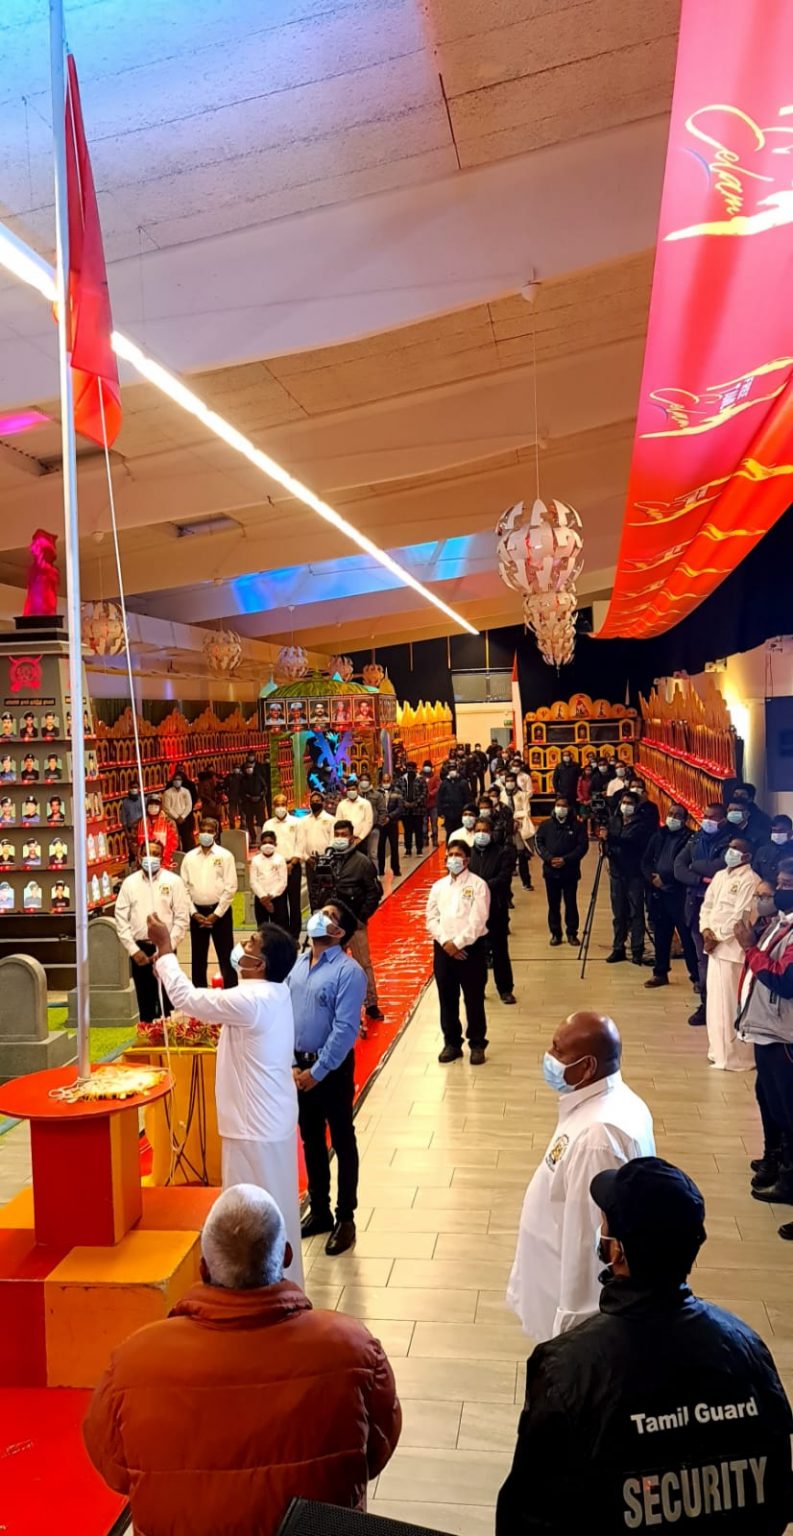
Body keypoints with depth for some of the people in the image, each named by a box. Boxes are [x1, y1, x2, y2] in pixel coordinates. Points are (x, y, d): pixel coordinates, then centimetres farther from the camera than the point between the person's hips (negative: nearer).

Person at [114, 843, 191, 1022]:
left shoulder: (173, 881, -2)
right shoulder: (129, 882, 4)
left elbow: (182, 919, -4)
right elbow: (121, 919, 4)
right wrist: (133, 950, -5)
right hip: (139, 949, 2)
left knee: (165, 1001, 2)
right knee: (144, 1000, 9)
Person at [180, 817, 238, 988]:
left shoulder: (225, 856, -3)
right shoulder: (189, 857, 6)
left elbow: (230, 887, -7)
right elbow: (185, 888, 5)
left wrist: (216, 914, -11)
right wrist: (194, 913, -4)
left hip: (220, 912, -3)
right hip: (197, 912, 3)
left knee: (226, 956, 0)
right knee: (198, 957, 10)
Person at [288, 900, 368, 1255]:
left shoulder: (348, 971, -17)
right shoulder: (297, 964, 3)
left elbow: (345, 1029, -19)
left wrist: (318, 1071, -17)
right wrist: (291, 1063, -2)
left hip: (333, 1068, -6)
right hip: (298, 1065, 6)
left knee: (342, 1142, 8)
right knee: (310, 1141, 18)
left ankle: (345, 1218, 22)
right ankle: (318, 1211, 33)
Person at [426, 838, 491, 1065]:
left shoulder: (478, 885, -4)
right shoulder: (438, 886, 9)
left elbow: (478, 920, -11)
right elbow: (431, 918, 5)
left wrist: (458, 943, -15)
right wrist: (446, 942, -9)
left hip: (471, 947, -4)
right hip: (444, 948, 4)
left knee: (474, 999, 2)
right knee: (447, 999, 9)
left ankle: (477, 1044, 15)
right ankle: (452, 1043, 21)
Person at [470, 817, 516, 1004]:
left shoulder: (503, 853, -2)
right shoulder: (467, 853, 4)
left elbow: (504, 877, -13)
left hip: (496, 908, -2)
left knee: (500, 951, 5)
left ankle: (505, 989, 17)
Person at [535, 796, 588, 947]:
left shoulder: (577, 825, -1)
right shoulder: (546, 825, 6)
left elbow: (583, 845, -6)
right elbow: (538, 842, 3)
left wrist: (566, 859, -15)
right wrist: (548, 858, -13)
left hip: (570, 871, -2)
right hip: (551, 871, 2)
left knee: (571, 903, 2)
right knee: (553, 904, 7)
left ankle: (572, 933, 13)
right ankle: (555, 933, 16)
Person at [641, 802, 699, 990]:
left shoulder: (689, 838, -4)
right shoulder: (658, 836, 14)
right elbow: (646, 862, 11)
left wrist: (665, 878, -15)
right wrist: (652, 878, -7)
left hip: (679, 894, -5)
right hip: (657, 893, 5)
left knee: (687, 936, -4)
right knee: (661, 935, 13)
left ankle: (697, 976, 3)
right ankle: (660, 973, 22)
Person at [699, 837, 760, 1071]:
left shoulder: (750, 880, -12)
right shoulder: (720, 876, 14)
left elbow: (740, 916, -16)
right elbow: (707, 905, 15)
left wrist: (717, 937, -11)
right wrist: (706, 930, -1)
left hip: (733, 948, -8)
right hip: (715, 946, 8)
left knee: (730, 1004, -4)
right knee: (715, 1001, 13)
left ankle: (735, 1057, 5)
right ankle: (719, 1051, 25)